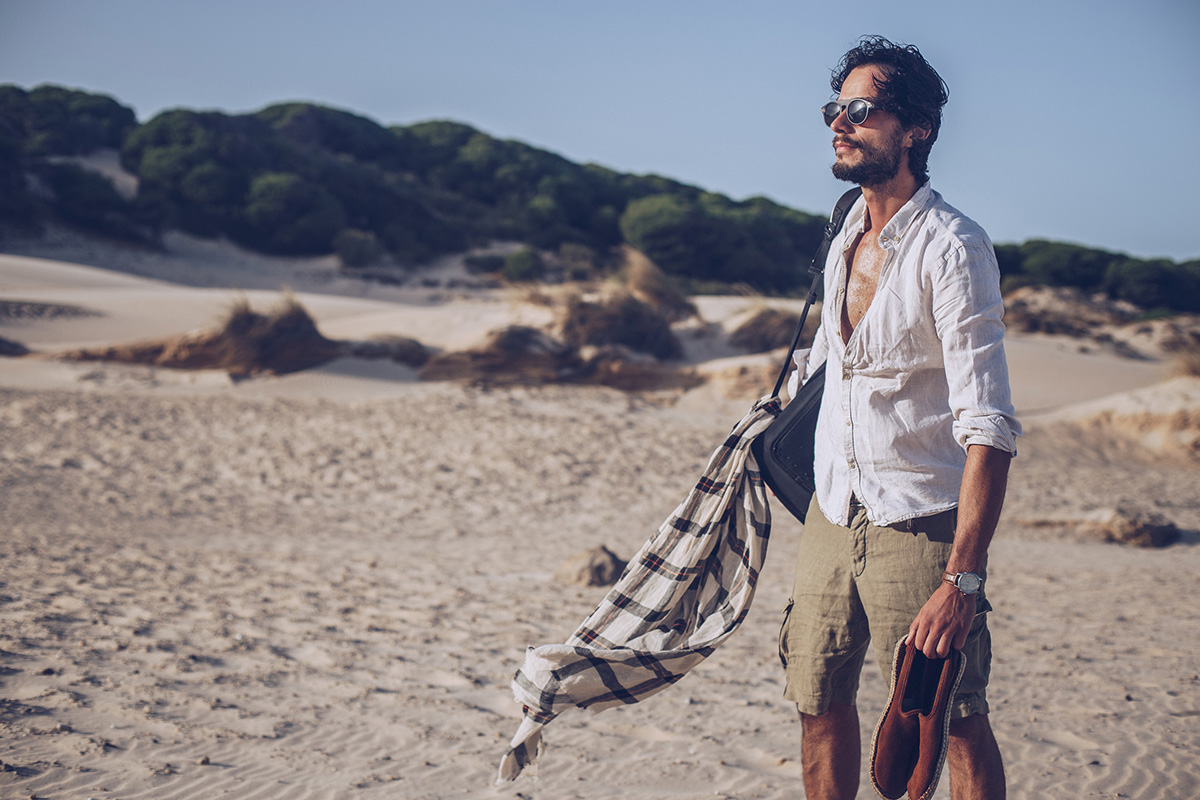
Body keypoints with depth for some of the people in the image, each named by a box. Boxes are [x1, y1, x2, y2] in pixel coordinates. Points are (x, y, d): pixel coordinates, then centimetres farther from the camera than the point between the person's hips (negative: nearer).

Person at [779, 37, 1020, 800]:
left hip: (919, 526, -7)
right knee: (820, 703, 11)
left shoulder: (954, 248, -17)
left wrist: (963, 578, -28)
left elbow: (990, 428, -23)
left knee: (956, 725, 1)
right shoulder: (846, 237, 7)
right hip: (832, 515, 7)